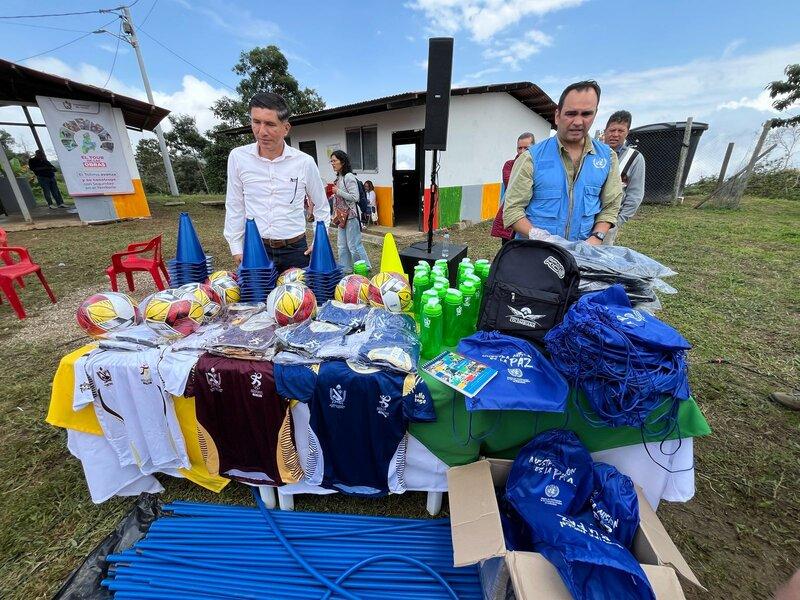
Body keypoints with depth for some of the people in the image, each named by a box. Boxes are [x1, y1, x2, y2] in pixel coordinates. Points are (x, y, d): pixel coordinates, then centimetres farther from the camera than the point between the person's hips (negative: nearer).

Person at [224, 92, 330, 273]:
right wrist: (236, 248, 4)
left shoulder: (305, 162, -4)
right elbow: (234, 207, 6)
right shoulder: (238, 157, -1)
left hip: (295, 250, 0)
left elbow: (322, 207, 8)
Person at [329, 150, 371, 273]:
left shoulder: (349, 177, -13)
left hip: (350, 215, -9)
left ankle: (365, 268, 12)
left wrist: (338, 191, -16)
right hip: (341, 215, 9)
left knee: (353, 245, -3)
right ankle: (345, 268, 24)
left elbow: (354, 197, -21)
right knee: (342, 245, 13)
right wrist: (332, 194, 8)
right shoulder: (339, 177, 12)